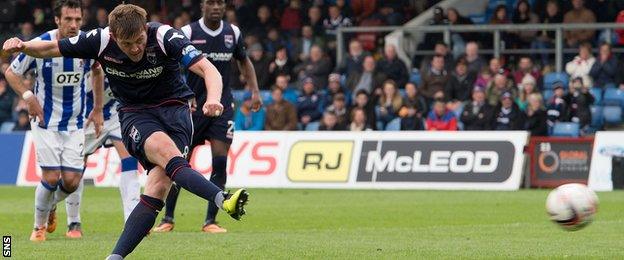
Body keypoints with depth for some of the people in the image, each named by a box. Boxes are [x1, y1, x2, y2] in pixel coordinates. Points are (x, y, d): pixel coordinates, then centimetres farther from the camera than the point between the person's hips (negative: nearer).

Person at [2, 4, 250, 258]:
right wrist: (22, 45, -19)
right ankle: (223, 199, -50)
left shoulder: (165, 37, -19)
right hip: (135, 115, 1)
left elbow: (208, 70, -26)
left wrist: (213, 99, -46)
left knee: (158, 186, -21)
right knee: (166, 151, -34)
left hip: (174, 109, -1)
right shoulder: (100, 40, -11)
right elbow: (49, 48, 1)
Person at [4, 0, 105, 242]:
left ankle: (51, 206, 31)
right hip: (46, 121, -3)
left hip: (75, 123, 3)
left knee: (71, 181, -4)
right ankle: (39, 226, 13)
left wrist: (98, 109, 13)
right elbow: (11, 72, -3)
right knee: (51, 177, -11)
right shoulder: (40, 45, -17)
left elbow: (97, 70, 14)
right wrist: (28, 96, -19)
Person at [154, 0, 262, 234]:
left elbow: (244, 61, 21)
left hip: (223, 107, 2)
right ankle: (168, 219, 14)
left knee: (220, 161, -7)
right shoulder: (188, 33, -8)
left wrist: (254, 91, 11)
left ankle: (210, 221, 0)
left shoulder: (233, 33, 4)